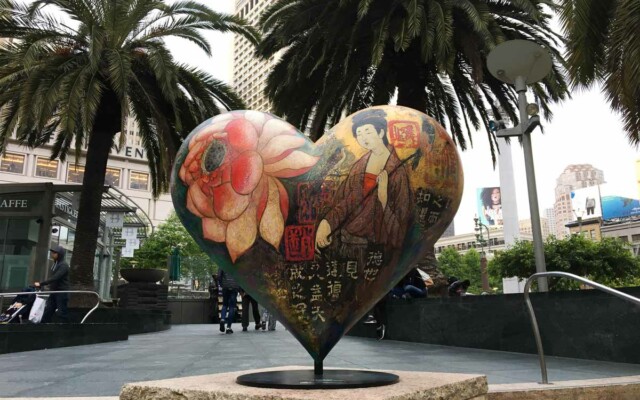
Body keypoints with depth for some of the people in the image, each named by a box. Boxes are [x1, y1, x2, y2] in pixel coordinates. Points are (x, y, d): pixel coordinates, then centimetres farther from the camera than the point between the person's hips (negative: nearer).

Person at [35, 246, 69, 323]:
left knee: (61, 313, -6)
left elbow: (55, 278, -25)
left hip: (62, 293, -8)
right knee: (47, 311, 5)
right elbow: (53, 278, 18)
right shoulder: (55, 264, 14)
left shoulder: (64, 265, -14)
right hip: (54, 292, 9)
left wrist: (41, 284, -27)